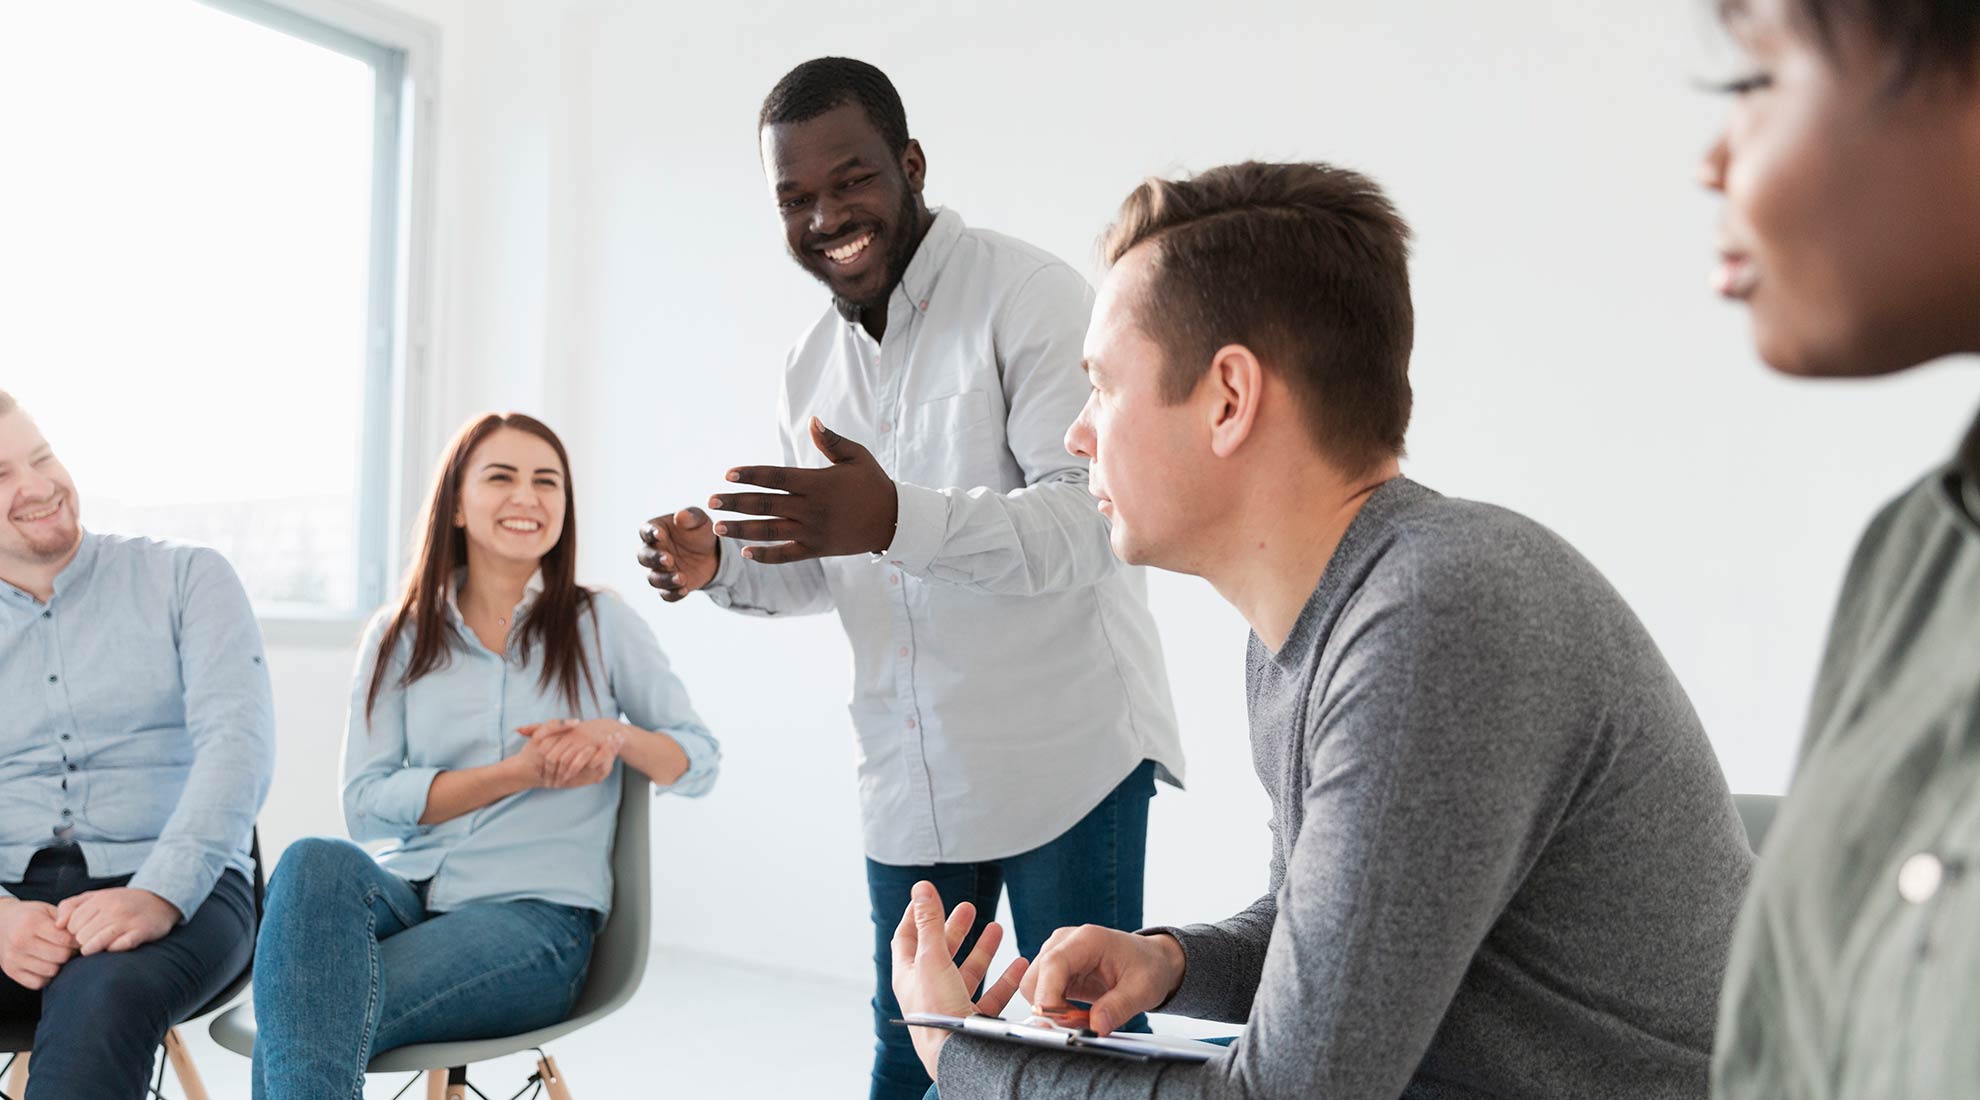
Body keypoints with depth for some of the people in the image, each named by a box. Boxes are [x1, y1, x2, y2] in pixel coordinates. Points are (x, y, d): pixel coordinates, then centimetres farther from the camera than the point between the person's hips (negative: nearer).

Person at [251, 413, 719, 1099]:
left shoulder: (601, 624, 6)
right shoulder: (399, 637, 11)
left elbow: (700, 759, 10)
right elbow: (365, 803, 1)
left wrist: (617, 737, -14)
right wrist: (517, 772, -13)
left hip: (534, 919, -3)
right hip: (408, 892, 3)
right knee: (316, 862, -34)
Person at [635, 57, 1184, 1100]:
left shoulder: (1030, 297, -12)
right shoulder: (809, 368, 11)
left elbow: (1092, 520, -22)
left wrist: (899, 521, -37)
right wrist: (721, 565, -1)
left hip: (1065, 755, -6)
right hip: (909, 780, 7)